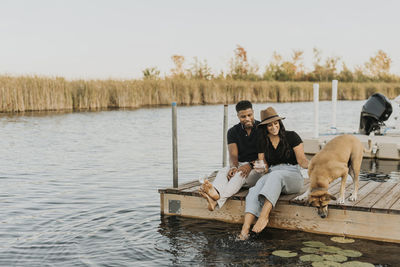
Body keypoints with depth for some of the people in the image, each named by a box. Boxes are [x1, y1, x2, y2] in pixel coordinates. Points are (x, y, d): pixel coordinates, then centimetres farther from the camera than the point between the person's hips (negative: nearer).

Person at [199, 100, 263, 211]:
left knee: (240, 174, -36)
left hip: (257, 167, -3)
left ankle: (218, 197, -62)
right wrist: (233, 167, -28)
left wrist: (250, 165, -27)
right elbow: (233, 155, -4)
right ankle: (215, 192, -62)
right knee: (222, 172, -29)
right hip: (240, 165, 4)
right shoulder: (233, 131, 7)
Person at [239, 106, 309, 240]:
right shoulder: (262, 142, 11)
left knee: (275, 175, -38)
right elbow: (266, 168, 11)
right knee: (255, 190, -31)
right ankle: (244, 230, -48)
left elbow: (302, 160, -3)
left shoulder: (291, 136, 1)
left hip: (292, 175, -2)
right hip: (271, 176, 3)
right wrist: (262, 168, -13)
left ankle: (264, 215, -51)